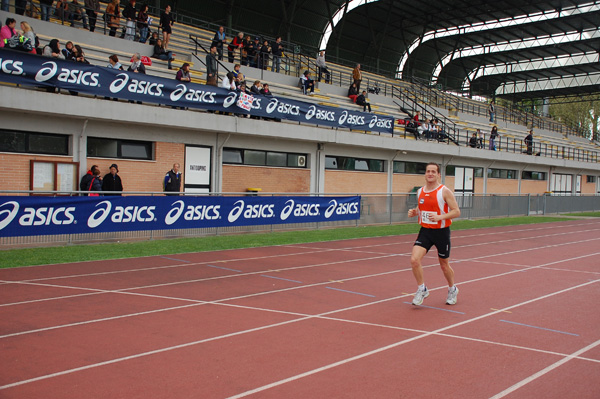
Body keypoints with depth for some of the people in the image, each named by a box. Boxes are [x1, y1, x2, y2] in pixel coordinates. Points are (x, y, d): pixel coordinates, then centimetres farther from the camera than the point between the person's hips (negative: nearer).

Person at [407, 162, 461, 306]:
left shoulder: (445, 191, -11)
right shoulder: (420, 191, 5)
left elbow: (456, 211, -12)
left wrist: (439, 217, -27)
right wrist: (414, 212, -2)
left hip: (441, 232, -4)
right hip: (425, 231, 4)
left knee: (444, 265, 11)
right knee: (414, 260, -15)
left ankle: (452, 289, 39)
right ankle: (422, 289, 5)